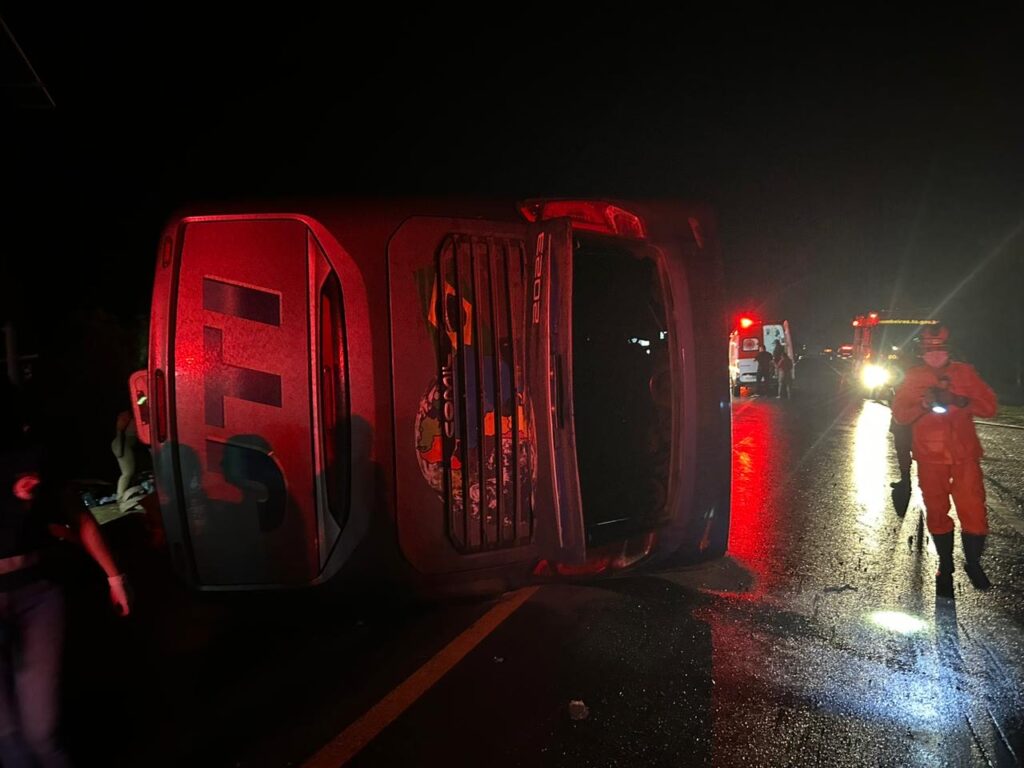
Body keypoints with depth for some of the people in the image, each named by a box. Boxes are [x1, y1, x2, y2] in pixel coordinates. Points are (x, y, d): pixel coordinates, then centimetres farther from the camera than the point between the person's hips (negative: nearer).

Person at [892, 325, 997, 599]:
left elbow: (989, 406, -1)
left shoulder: (965, 373, 4)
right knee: (937, 512, 8)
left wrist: (959, 401, -18)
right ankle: (945, 568, 25)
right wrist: (923, 405, -19)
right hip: (930, 457, 0)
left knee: (974, 511, -5)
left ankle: (973, 564, 19)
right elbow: (899, 414, -1)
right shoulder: (913, 377, 3)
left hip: (965, 455, 0)